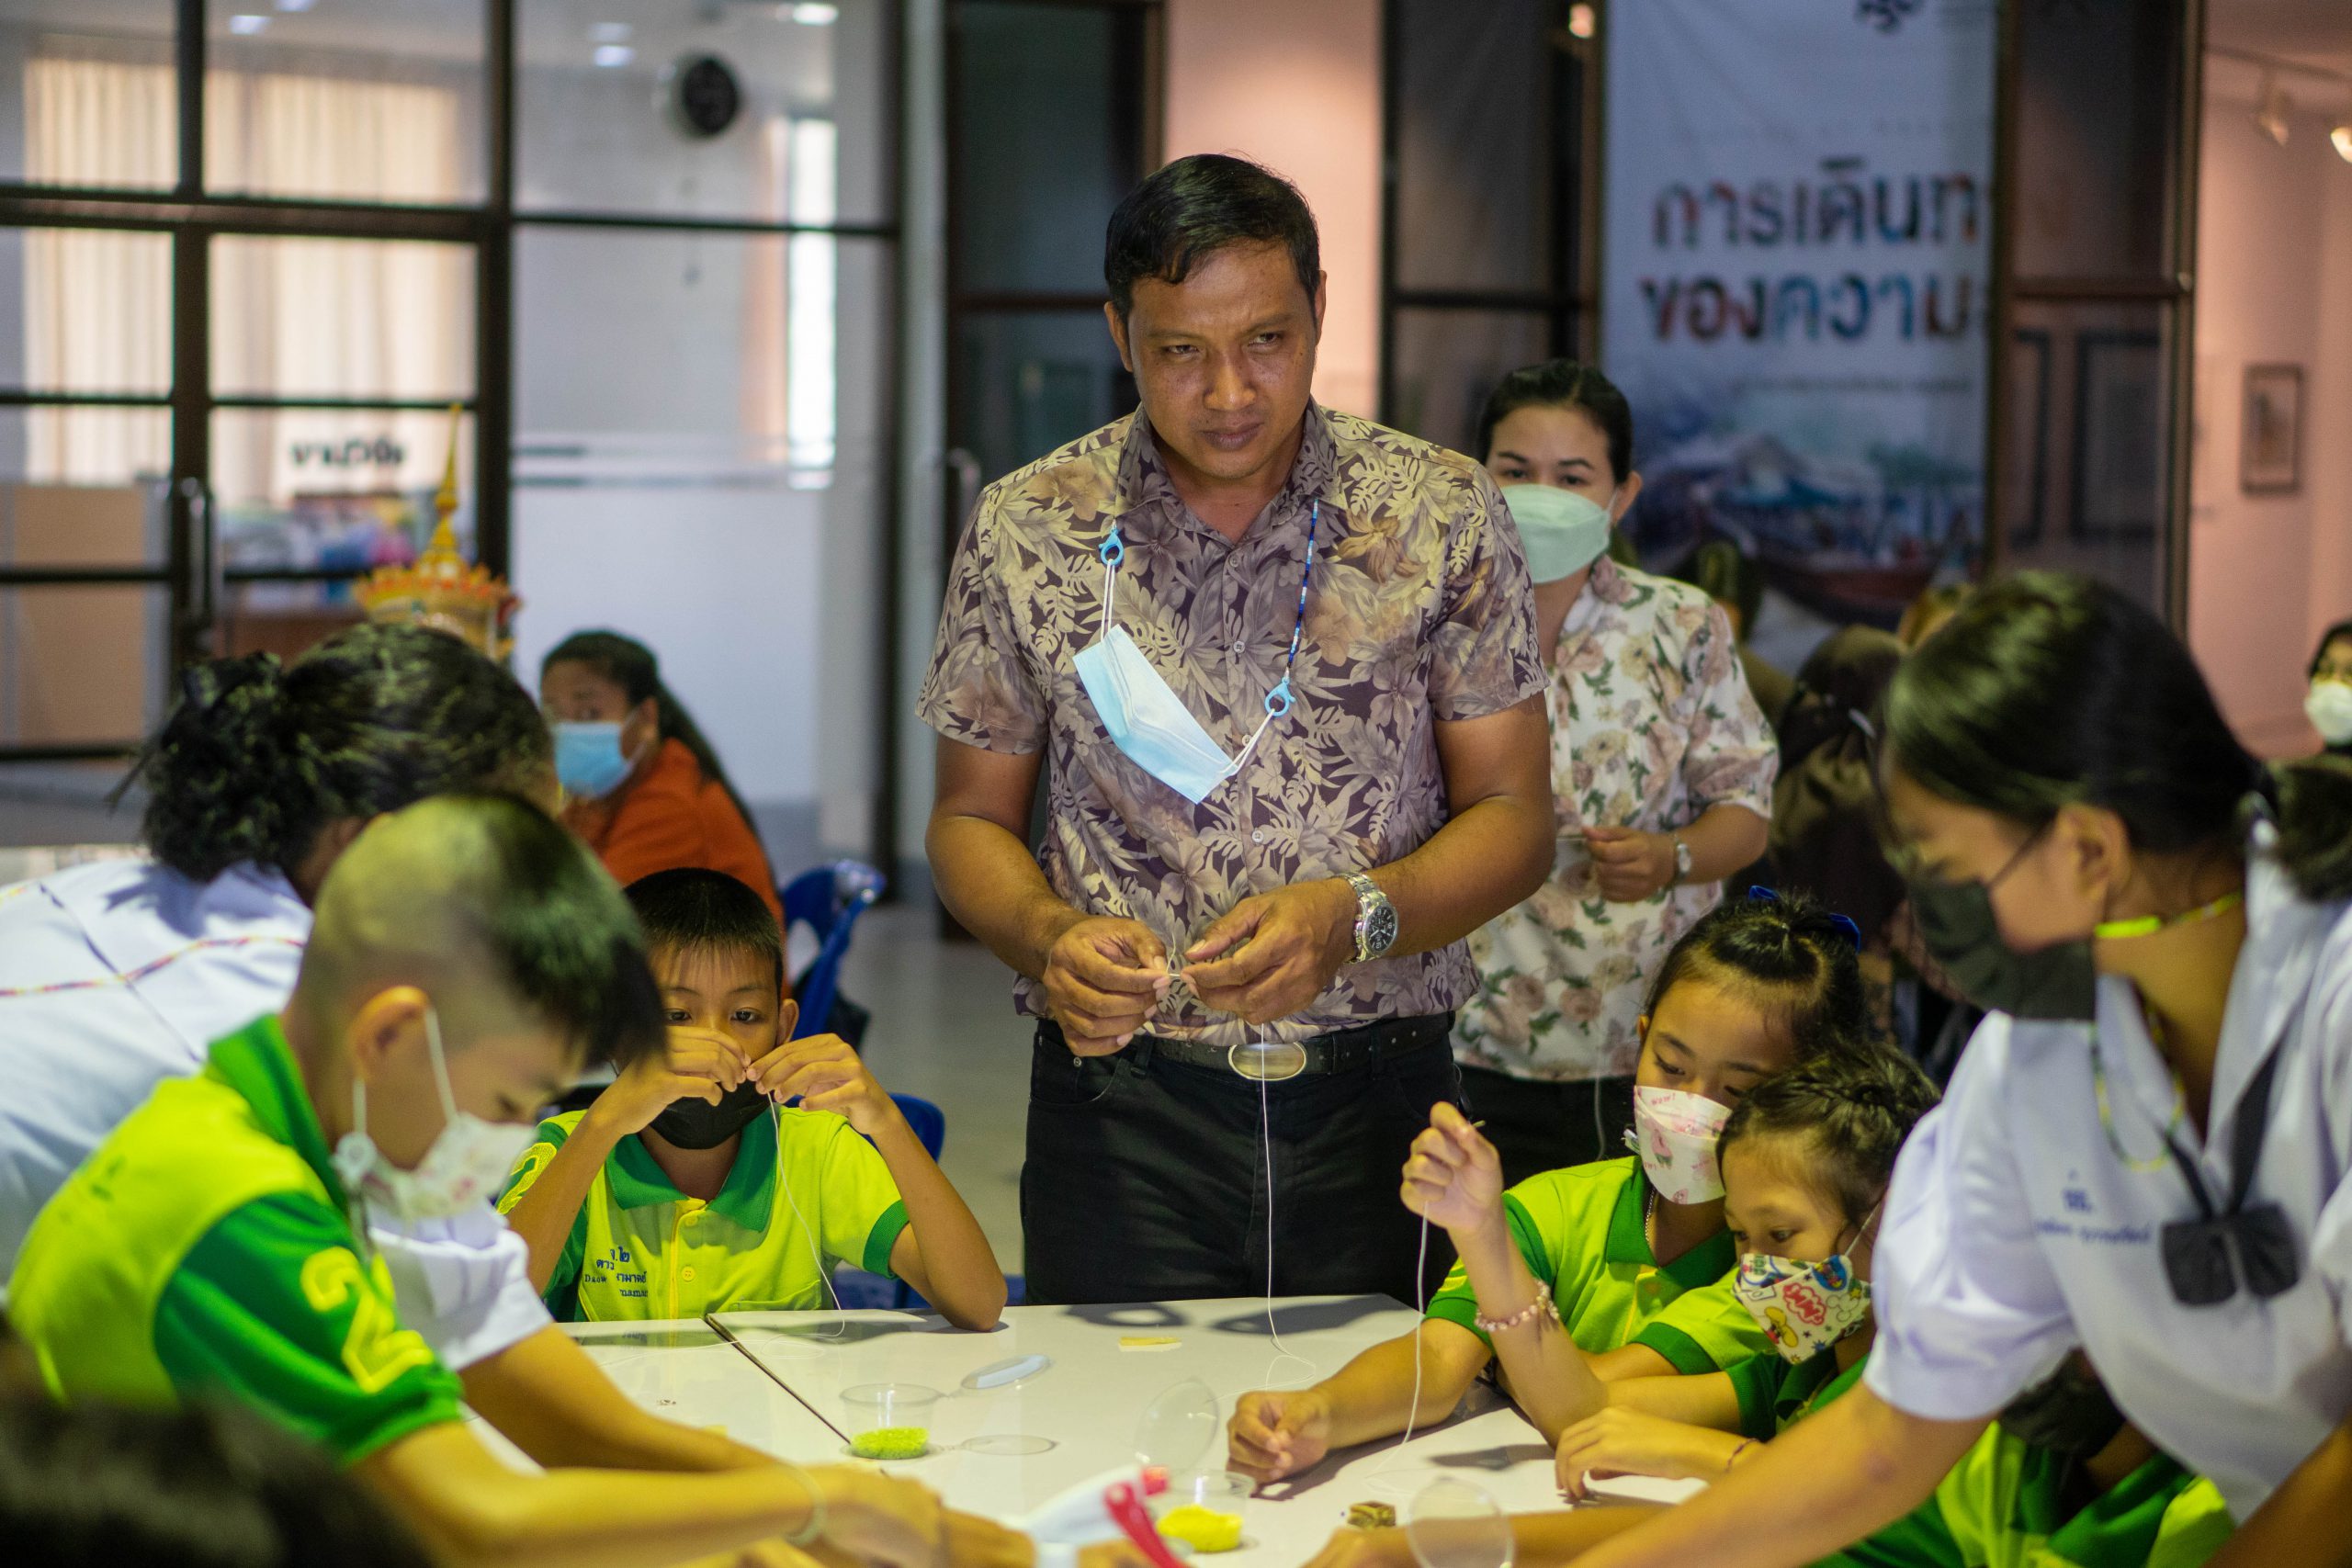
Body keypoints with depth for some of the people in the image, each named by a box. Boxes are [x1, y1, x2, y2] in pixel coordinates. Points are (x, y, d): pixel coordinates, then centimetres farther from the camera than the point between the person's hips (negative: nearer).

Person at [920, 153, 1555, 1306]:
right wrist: (1049, 938, -13)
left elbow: (1513, 816, 1)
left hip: (1380, 1098, 0)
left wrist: (1354, 917, -17)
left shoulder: (1440, 512, -1)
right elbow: (971, 818, 8)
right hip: (1122, 1104, 0)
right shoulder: (1027, 531, 1)